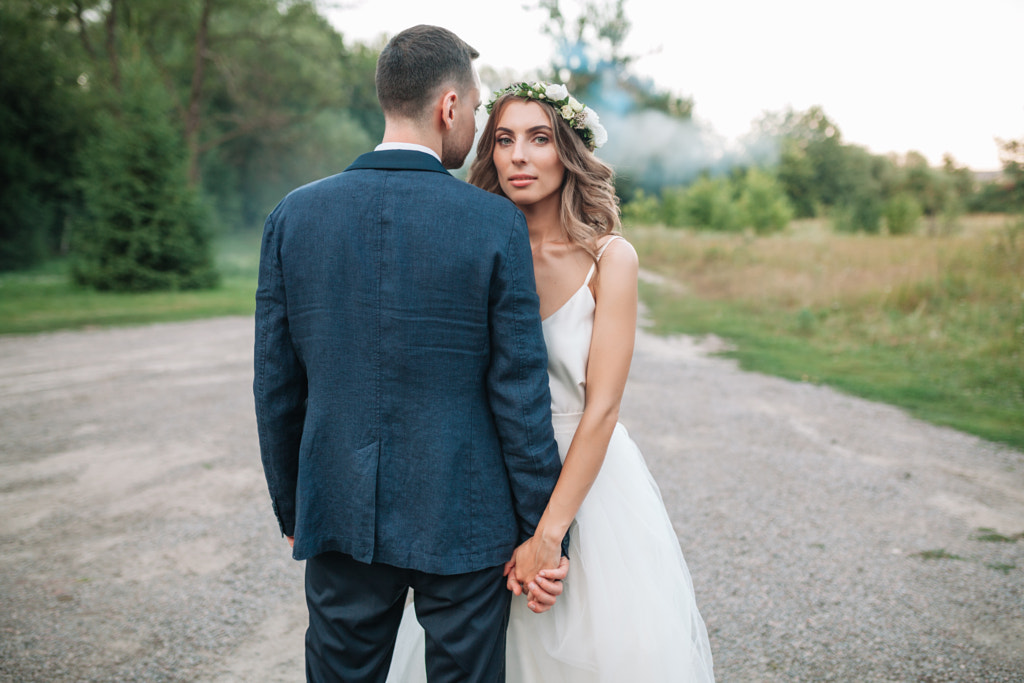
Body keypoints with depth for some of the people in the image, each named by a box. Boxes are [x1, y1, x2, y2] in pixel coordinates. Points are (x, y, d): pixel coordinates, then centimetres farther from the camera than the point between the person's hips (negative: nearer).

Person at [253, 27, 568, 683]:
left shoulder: (293, 215, -3)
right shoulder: (497, 224, -11)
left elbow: (277, 388, 2)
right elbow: (520, 395, -10)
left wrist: (293, 512, 14)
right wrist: (542, 532, 0)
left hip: (341, 515, 3)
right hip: (463, 521, -2)